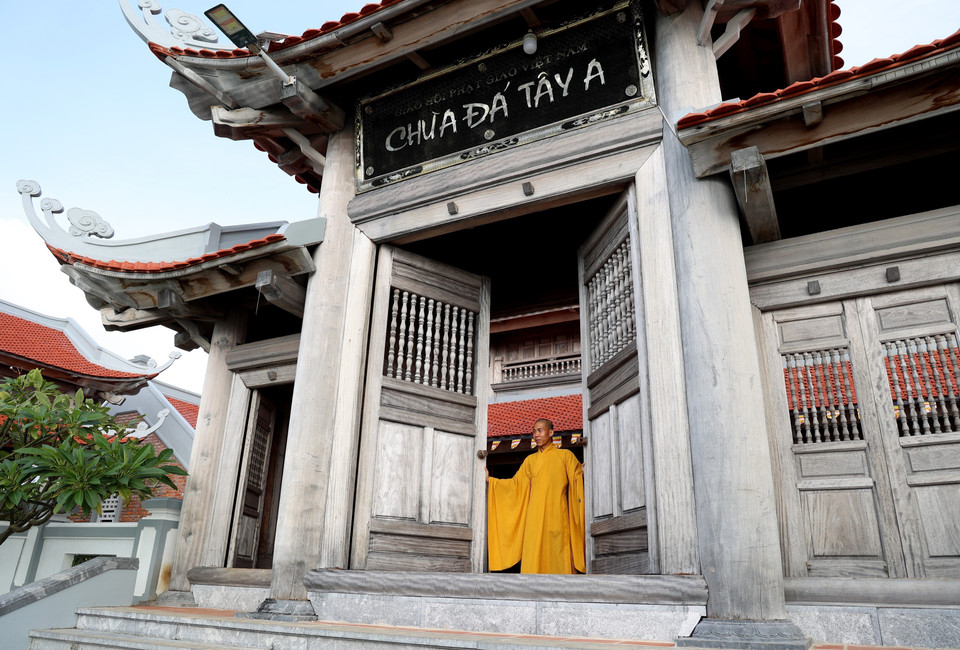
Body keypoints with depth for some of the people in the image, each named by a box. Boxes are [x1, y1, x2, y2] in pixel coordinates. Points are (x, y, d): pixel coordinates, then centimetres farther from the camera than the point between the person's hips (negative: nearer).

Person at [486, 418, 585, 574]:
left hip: (557, 514, -3)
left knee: (558, 556, -8)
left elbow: (577, 478, 1)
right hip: (535, 515, 3)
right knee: (533, 558, -4)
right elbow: (516, 484, 22)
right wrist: (490, 480, 19)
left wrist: (583, 473, -21)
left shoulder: (565, 455, 9)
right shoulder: (530, 460, 19)